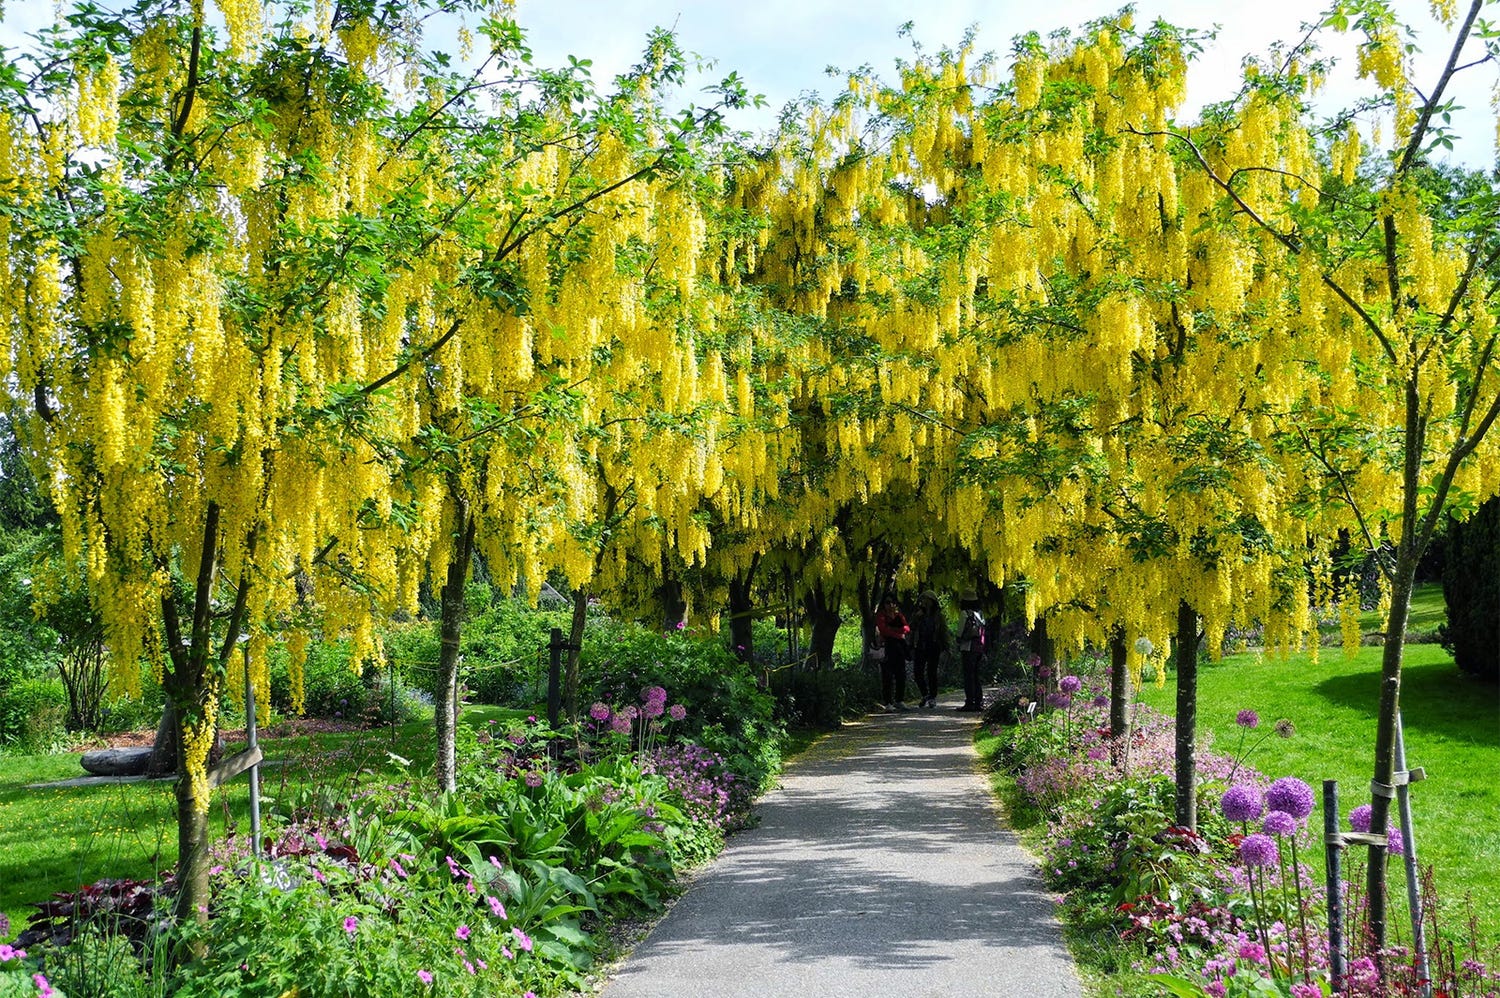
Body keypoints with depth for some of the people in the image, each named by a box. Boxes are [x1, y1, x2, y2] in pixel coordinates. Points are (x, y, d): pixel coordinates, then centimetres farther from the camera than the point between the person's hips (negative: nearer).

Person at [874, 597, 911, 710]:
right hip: (887, 647, -5)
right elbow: (884, 629, -10)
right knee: (888, 676, -8)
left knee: (901, 675, 3)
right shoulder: (880, 616, 5)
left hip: (899, 647, 5)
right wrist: (899, 634, -5)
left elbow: (907, 628, 4)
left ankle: (899, 701, 13)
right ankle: (888, 703, -7)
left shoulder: (899, 615, 19)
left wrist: (893, 630, -9)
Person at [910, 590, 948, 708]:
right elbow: (913, 631, 14)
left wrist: (944, 648, -4)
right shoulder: (917, 615, 10)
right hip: (920, 648, 3)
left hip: (933, 648, -3)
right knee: (917, 673, -2)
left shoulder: (938, 616, 2)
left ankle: (933, 698, 10)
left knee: (932, 673, -2)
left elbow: (944, 632, 3)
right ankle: (925, 695, 17)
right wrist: (912, 648, 9)